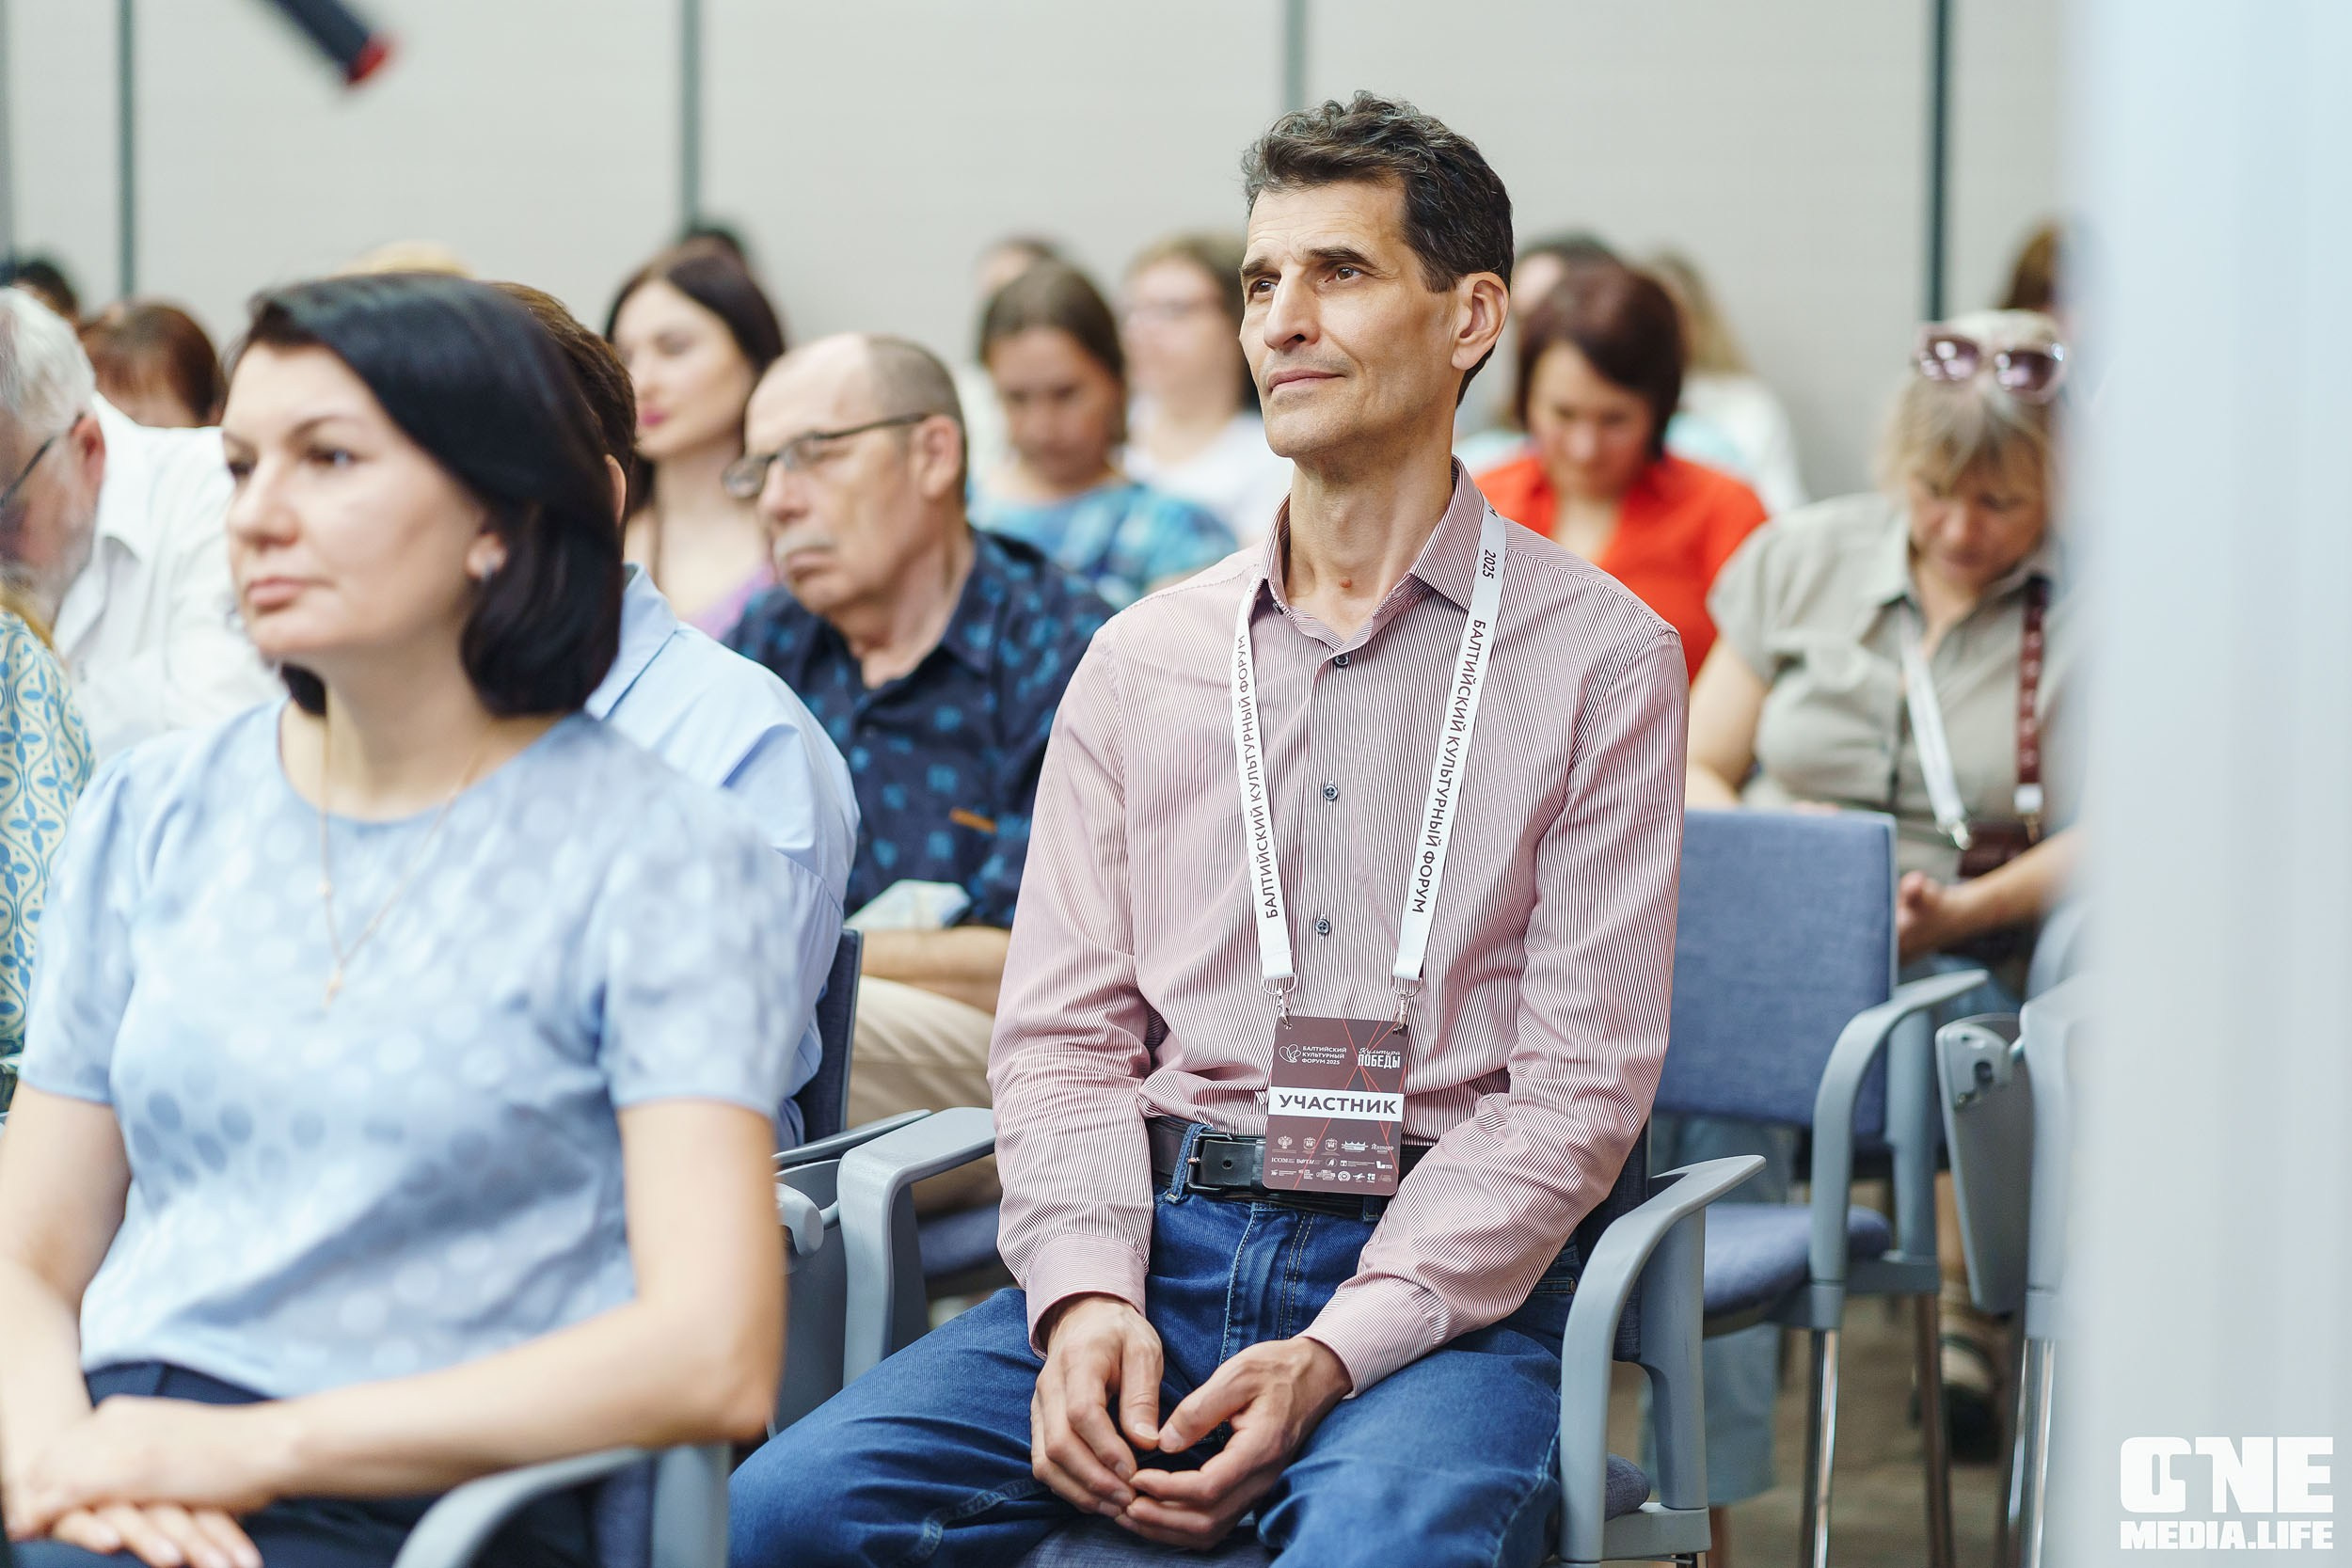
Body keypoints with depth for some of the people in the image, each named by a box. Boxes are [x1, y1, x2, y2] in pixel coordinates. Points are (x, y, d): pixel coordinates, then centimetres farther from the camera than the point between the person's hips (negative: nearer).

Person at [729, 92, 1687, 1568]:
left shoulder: (1601, 658, 5)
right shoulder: (1144, 661, 16)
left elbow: (1582, 1080, -2)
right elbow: (1062, 1033, 12)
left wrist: (1333, 1355, -14)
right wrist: (1086, 1295, -9)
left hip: (1438, 1279, -4)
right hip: (1157, 1248, 4)